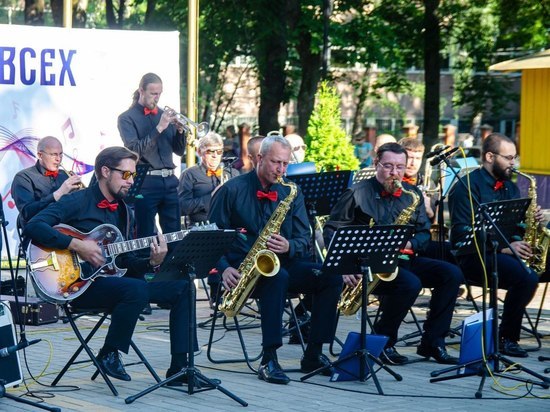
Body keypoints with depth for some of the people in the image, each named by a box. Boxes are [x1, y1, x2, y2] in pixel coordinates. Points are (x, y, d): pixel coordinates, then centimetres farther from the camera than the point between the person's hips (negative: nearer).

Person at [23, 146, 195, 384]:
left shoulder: (125, 212, 17)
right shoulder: (78, 202, -6)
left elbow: (127, 262, 15)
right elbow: (33, 226, -19)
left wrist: (151, 263, -6)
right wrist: (77, 245, -23)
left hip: (115, 281, 8)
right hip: (82, 283, -7)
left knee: (182, 288, -7)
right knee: (136, 289, -35)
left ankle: (179, 368, -9)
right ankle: (109, 355, -14)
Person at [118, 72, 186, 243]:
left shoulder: (164, 115, 15)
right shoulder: (127, 118, 1)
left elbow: (179, 151, 15)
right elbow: (135, 150, -13)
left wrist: (180, 130, -4)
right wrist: (159, 128, -17)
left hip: (169, 180, 5)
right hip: (145, 182, -5)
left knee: (175, 233, 4)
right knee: (146, 235, -3)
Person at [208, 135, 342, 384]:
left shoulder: (291, 193, 10)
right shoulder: (232, 190, -1)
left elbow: (304, 239, 6)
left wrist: (288, 247, -18)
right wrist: (224, 268, -19)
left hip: (282, 263, 5)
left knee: (332, 277, -18)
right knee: (279, 277, -38)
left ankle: (313, 355, -13)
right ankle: (269, 360, -36)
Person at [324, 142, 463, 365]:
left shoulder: (412, 194, 13)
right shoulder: (357, 194, -2)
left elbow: (424, 233, 14)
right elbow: (332, 230, -4)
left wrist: (410, 244, -9)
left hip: (404, 260, 6)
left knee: (451, 274, -14)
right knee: (410, 283, -33)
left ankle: (432, 342, -7)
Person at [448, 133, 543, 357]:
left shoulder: (510, 187, 19)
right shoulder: (467, 186, -7)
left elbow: (516, 225, 22)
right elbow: (462, 233, -15)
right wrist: (503, 248, -21)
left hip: (508, 253, 8)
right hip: (474, 256, -8)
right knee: (526, 276, -31)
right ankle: (507, 338, -15)